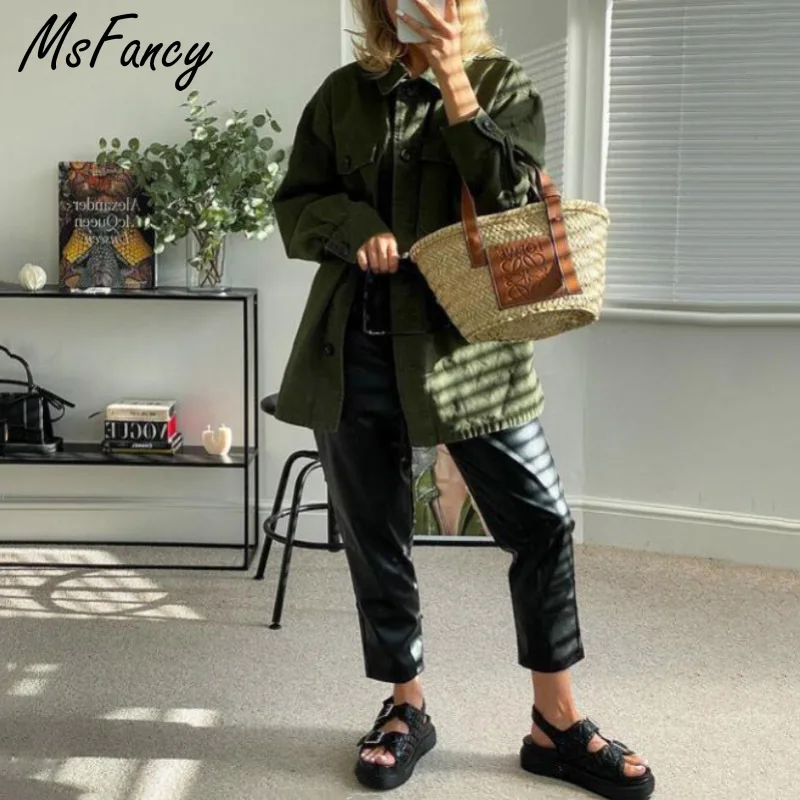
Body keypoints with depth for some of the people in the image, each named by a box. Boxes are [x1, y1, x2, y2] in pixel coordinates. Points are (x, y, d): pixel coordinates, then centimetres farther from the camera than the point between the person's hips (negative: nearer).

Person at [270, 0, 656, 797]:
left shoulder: (499, 82, 7)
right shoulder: (341, 93, 11)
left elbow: (517, 200, -7)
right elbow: (295, 207, 10)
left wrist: (453, 87, -12)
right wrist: (358, 227, -11)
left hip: (464, 340, -2)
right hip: (353, 347, 2)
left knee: (541, 521, -6)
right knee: (373, 536, 8)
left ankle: (557, 725, 11)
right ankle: (405, 708, 27)